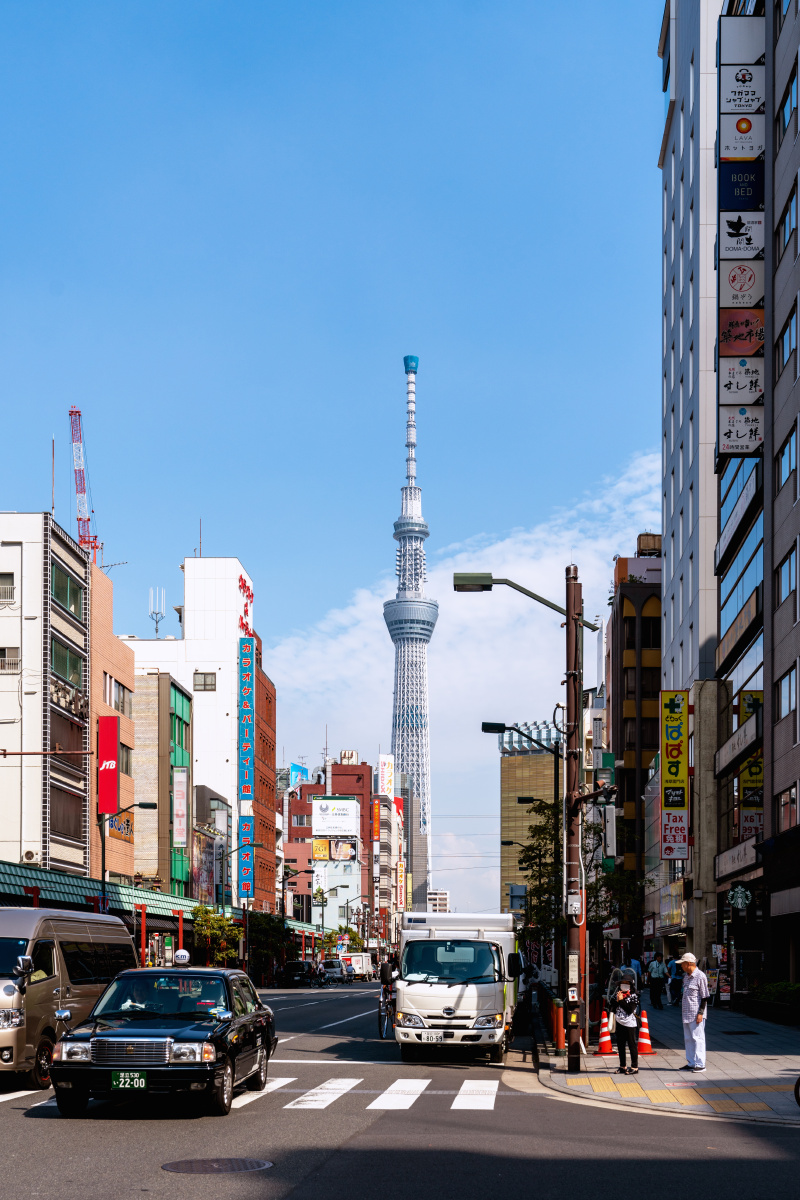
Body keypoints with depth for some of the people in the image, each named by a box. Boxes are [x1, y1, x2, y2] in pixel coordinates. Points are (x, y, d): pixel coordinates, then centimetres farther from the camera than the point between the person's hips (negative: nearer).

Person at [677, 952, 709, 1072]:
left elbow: (704, 997, -11)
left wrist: (700, 1013, -16)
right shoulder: (686, 976, 13)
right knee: (688, 1039, 11)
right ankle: (691, 1063, 18)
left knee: (698, 1038, -5)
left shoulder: (700, 976, -12)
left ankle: (700, 1064, -1)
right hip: (686, 1014, 9)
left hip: (696, 1014, -9)